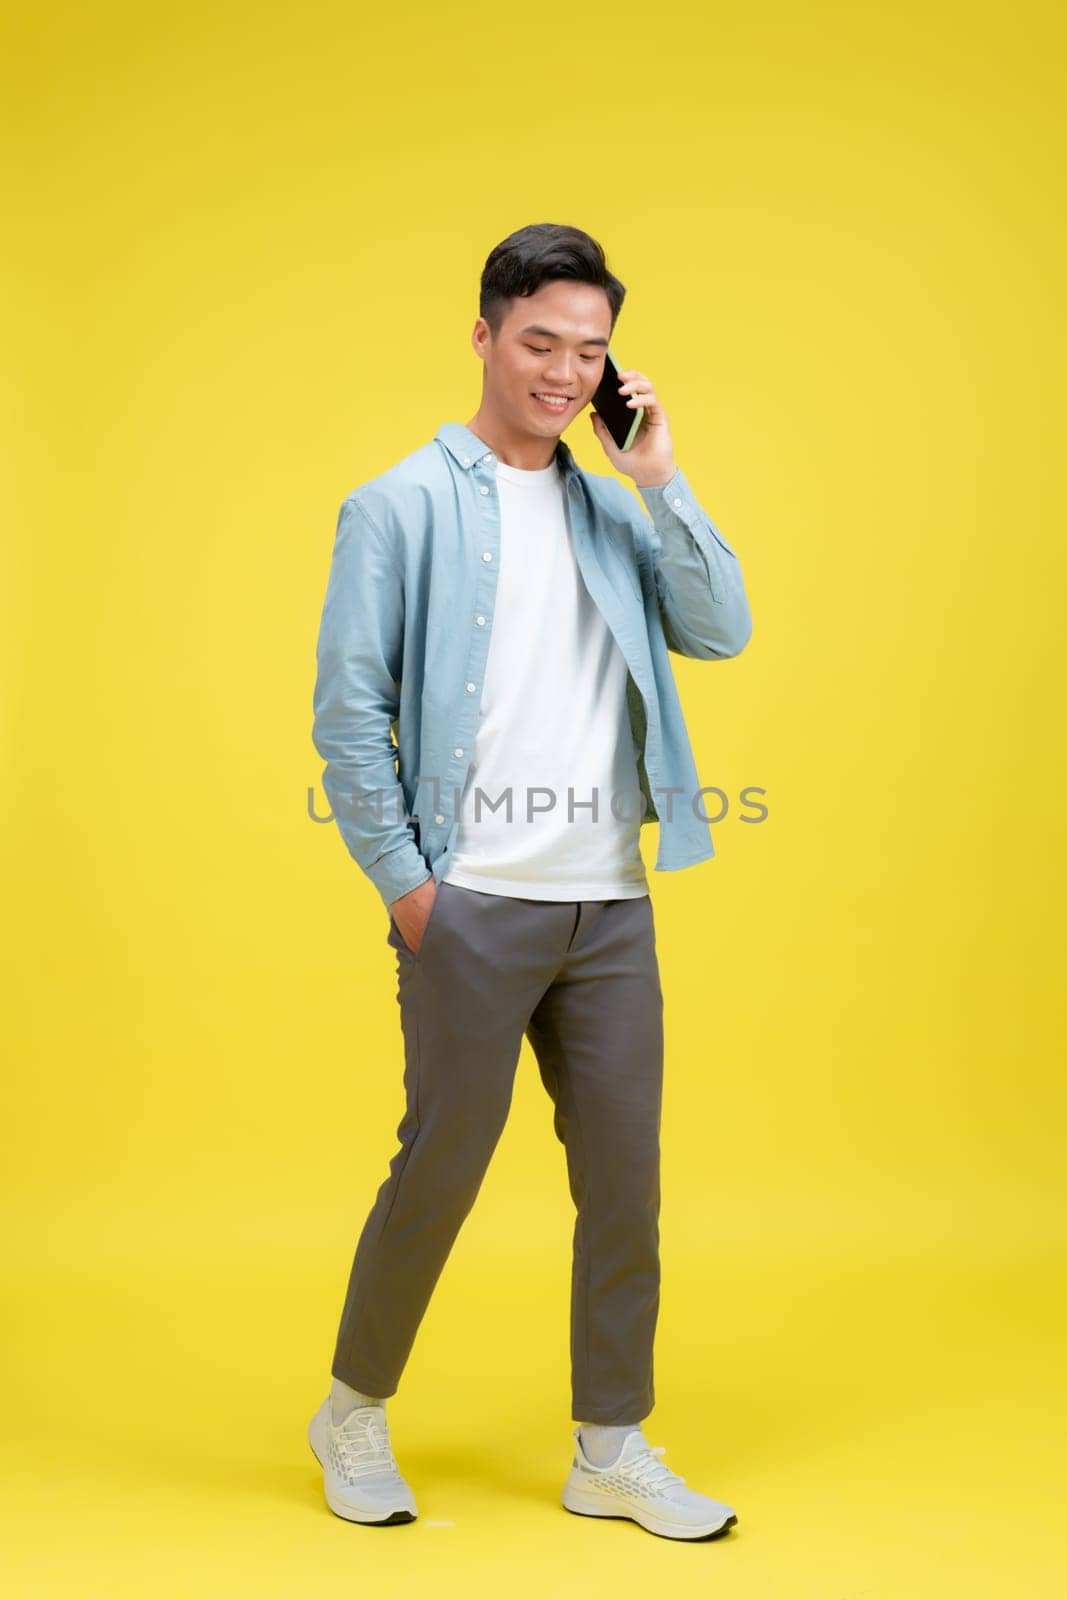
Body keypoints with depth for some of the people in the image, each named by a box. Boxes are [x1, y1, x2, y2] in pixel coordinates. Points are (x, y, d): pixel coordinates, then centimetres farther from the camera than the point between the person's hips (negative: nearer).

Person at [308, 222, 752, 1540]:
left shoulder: (611, 510, 13)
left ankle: (611, 1448, 23)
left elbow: (722, 633, 2)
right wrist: (403, 882, -9)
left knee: (624, 1175, 8)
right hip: (474, 904, -5)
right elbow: (348, 706, -5)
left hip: (610, 905, 5)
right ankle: (354, 1409, 27)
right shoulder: (403, 506, -1)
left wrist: (658, 474, -3)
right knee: (441, 1167, 3)